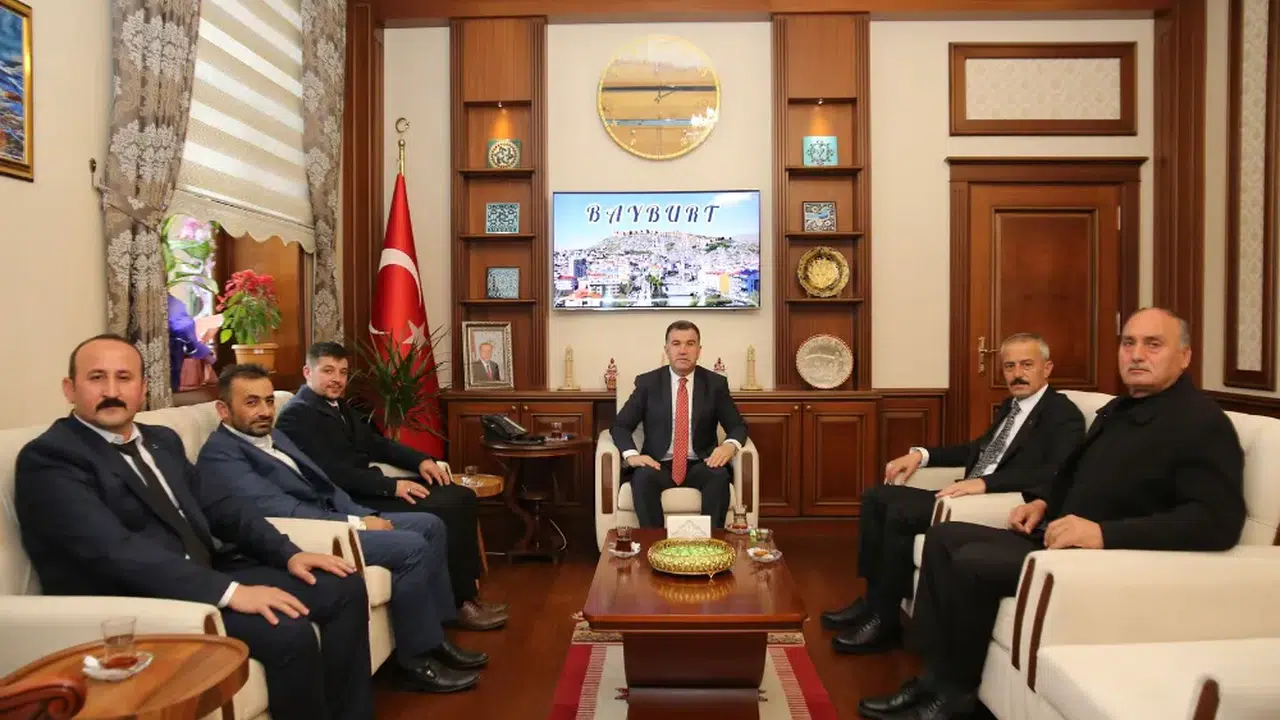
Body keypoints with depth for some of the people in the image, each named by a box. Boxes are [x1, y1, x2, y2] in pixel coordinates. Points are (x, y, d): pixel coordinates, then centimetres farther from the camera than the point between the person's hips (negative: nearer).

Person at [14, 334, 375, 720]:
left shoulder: (162, 440, 14)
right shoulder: (48, 458, -11)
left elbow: (215, 508, 16)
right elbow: (116, 551, -23)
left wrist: (288, 553, -1)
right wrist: (229, 592, -30)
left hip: (208, 575, 8)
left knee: (343, 587, -2)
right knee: (288, 632, -28)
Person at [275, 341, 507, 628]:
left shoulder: (339, 405, 18)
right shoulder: (297, 414, -12)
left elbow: (374, 443, 20)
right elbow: (332, 472, -22)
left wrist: (421, 460, 4)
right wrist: (392, 486, -25)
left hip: (369, 488, 10)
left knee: (462, 497, -5)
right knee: (444, 511, -22)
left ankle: (468, 591, -4)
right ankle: (460, 603, -8)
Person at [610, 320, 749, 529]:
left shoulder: (716, 383, 5)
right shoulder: (647, 382, 3)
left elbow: (738, 425, 7)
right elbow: (620, 425, 3)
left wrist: (730, 445, -18)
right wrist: (631, 455, -19)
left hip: (699, 465, 1)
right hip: (659, 465, 0)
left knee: (720, 476, -31)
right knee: (643, 477, -33)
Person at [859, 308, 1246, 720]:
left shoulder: (1203, 423, -12)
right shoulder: (1118, 409, 17)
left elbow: (1218, 521, -25)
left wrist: (1105, 533, -32)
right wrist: (1043, 502, 9)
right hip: (1056, 538, 10)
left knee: (972, 561, -24)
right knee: (943, 538, 2)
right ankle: (933, 675, -2)